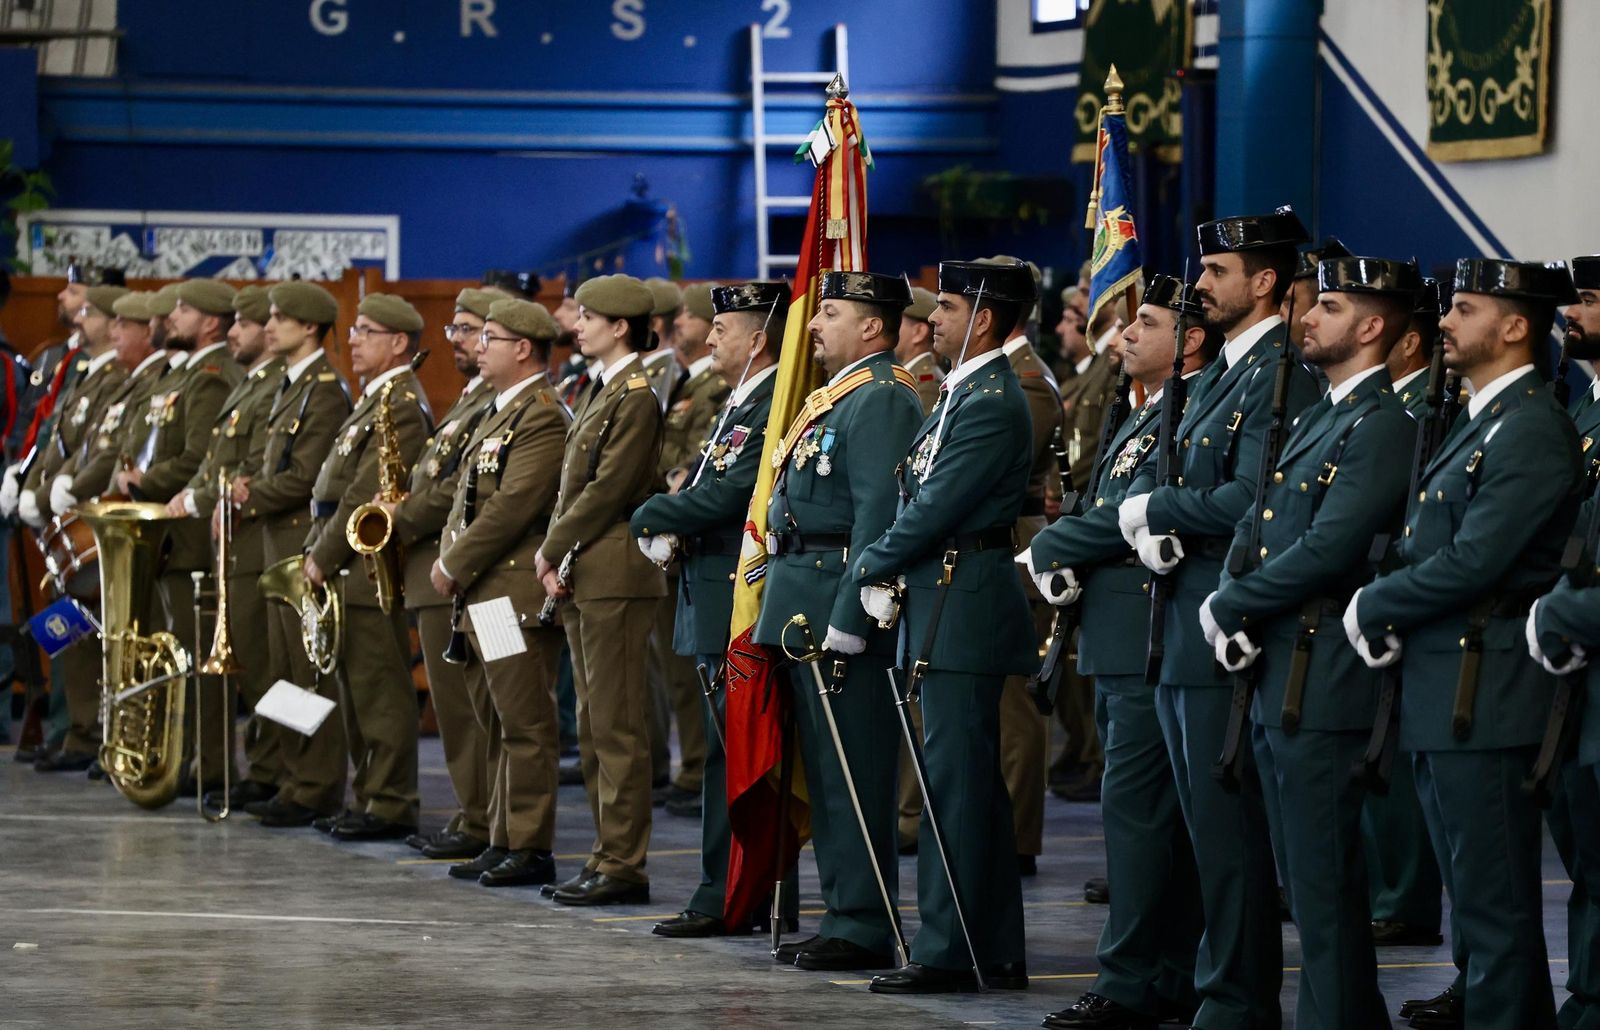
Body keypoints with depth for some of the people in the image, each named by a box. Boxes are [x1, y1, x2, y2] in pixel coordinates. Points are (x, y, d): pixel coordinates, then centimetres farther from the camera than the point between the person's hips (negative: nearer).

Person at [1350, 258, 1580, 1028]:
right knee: (1479, 898, 16)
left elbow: (1474, 561, -22)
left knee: (1492, 901, -6)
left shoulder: (1532, 430, -15)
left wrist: (1372, 609, -10)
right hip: (1443, 698, 10)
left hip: (1484, 699, -10)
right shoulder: (1478, 422, 17)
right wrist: (1385, 612, 1)